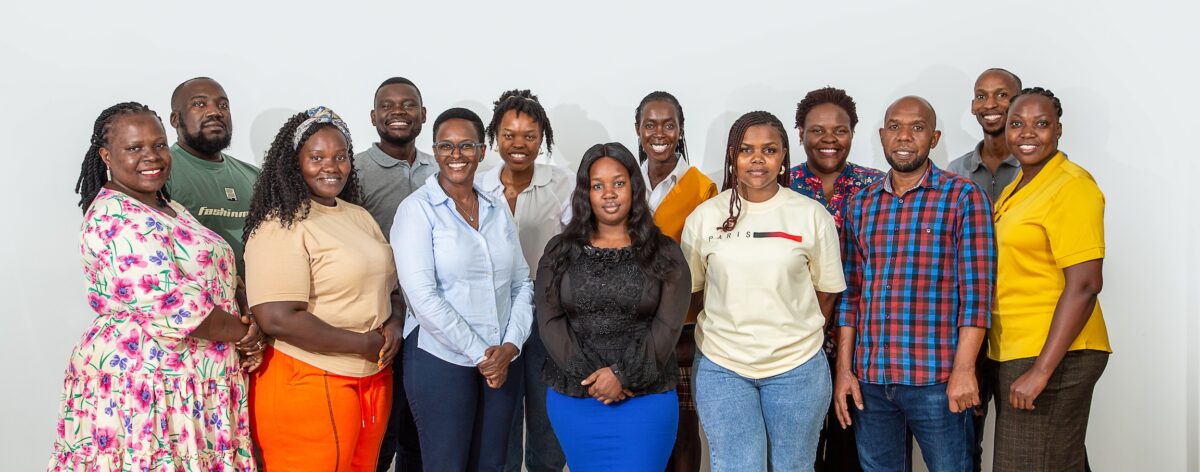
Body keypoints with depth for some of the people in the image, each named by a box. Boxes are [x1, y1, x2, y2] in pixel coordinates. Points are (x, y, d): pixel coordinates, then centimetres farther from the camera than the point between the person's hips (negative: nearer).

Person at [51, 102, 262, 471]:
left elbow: (213, 281, 18)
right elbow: (173, 307, -25)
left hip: (191, 381, 9)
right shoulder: (116, 217, -16)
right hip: (144, 386, -9)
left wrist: (246, 335, 0)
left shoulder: (168, 208, 14)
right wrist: (245, 333, -12)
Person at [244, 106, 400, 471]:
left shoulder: (360, 216, 11)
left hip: (373, 379, 8)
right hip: (308, 384, -7)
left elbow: (383, 284, 21)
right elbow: (277, 319, -22)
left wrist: (394, 323, -1)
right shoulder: (281, 226, -14)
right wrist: (363, 344, -16)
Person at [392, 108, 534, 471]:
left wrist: (509, 346, -7)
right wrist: (479, 355, -14)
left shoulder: (498, 210, 9)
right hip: (441, 359, -5)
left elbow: (522, 284, 9)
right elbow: (423, 297, -15)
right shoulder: (417, 209, -7)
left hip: (502, 361, 5)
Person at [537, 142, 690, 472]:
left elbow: (668, 325, -6)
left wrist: (623, 374, -17)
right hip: (573, 398, 2)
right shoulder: (560, 251, 5)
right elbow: (550, 320, -1)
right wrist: (589, 376, -13)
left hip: (645, 398, -1)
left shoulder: (663, 252, 1)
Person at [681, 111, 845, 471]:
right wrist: (731, 325, 1)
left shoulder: (812, 215, -3)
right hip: (721, 365, 0)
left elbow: (827, 290, 5)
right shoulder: (704, 216, -1)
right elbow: (691, 290, 7)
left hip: (796, 367, 0)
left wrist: (797, 334, 2)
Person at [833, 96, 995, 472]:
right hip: (869, 379, 4)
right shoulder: (860, 204, 10)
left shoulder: (964, 197, -2)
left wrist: (963, 369, -13)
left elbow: (976, 291, -7)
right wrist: (844, 368, 6)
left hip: (936, 380, -4)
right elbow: (850, 293, 10)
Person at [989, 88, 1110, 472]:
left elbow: (1084, 285, -19)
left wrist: (1040, 370, -22)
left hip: (1053, 356, -8)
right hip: (1013, 354, 8)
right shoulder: (1016, 187, 13)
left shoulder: (1072, 186, -12)